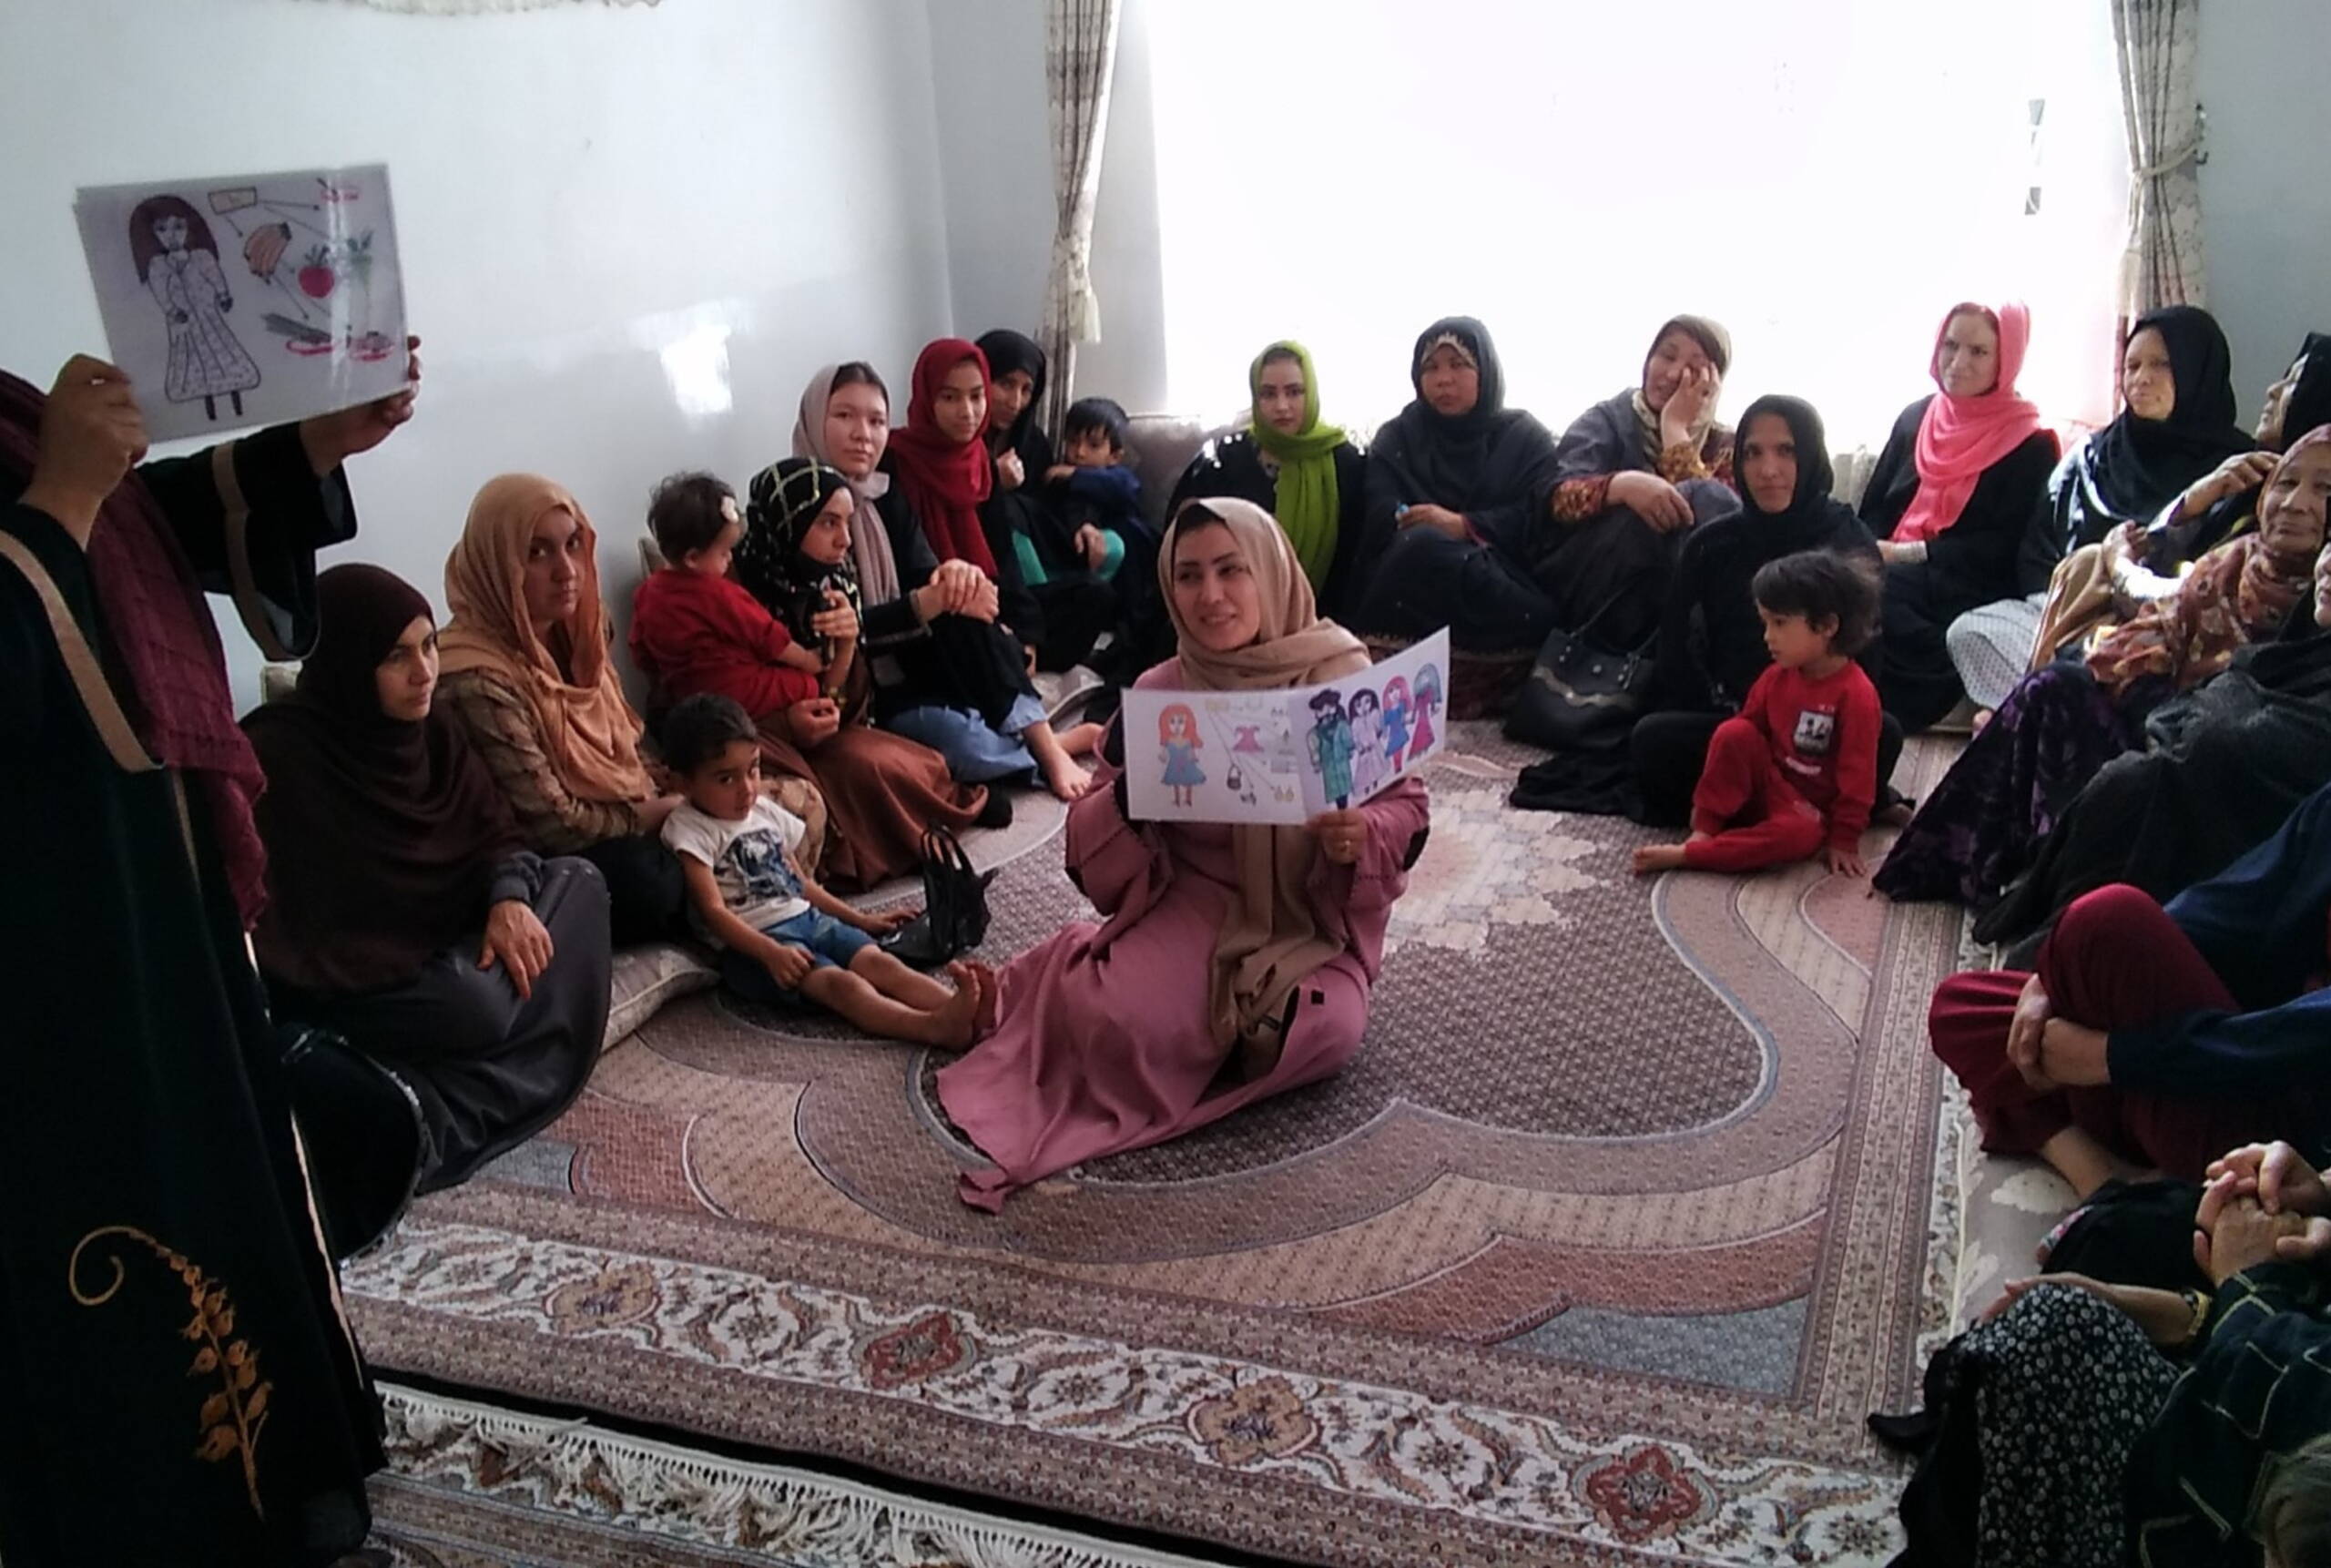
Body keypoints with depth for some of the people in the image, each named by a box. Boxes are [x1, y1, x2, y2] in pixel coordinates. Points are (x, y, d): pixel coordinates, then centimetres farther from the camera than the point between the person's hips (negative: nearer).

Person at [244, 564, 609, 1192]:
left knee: (578, 879, -9)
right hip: (346, 981, -9)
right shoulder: (278, 752, -22)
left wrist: (509, 898, -18)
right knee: (477, 1004, -35)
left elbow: (494, 830, 2)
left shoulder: (430, 729, 1)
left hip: (442, 943, 9)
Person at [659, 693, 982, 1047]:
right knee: (841, 983, -31)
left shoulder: (765, 812, 17)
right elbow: (714, 911, -13)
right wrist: (770, 952, -26)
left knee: (879, 962, -22)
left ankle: (958, 1008, -45)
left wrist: (860, 920, 19)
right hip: (751, 943, -7)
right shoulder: (689, 829, -4)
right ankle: (935, 1027, -54)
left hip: (807, 918, 7)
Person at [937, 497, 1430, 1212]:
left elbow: (1405, 805, -3)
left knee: (1323, 1035, -30)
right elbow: (1095, 844, -1)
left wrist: (1366, 836, -27)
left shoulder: (1345, 677, -8)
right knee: (1124, 1023, -27)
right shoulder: (1158, 693, -3)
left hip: (1314, 916, 0)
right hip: (1197, 902, 1)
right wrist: (1128, 801, -25)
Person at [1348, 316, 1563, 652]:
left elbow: (1548, 516, 0)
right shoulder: (1396, 438, 20)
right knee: (1423, 543, -34)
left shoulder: (1526, 437, 18)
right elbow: (1382, 523, 2)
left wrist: (1466, 526, -14)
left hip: (1506, 577, 0)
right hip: (1405, 592, 1)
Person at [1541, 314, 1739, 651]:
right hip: (1581, 585, -2)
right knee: (1656, 504, -27)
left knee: (1712, 501, -22)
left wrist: (1675, 427, -8)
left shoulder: (1722, 445, 11)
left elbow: (1706, 512, -11)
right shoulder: (1607, 420, 5)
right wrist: (1623, 484, -34)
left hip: (1667, 596, 3)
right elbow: (1561, 499, -15)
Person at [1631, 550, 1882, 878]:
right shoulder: (1776, 677, 0)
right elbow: (1745, 729, 5)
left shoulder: (1856, 695, -18)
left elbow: (1857, 772, -16)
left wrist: (1844, 839, -15)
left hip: (1811, 810, -5)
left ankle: (1685, 855, -36)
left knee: (1799, 834, -39)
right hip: (1764, 787, 5)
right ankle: (1704, 830, -23)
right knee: (1733, 733, -22)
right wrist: (1705, 812, 0)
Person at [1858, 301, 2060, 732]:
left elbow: (2006, 547, -5)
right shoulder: (1915, 417, 19)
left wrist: (1914, 554, -13)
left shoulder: (2030, 446, 4)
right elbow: (1873, 510, 17)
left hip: (1964, 596, -4)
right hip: (1892, 580, 4)